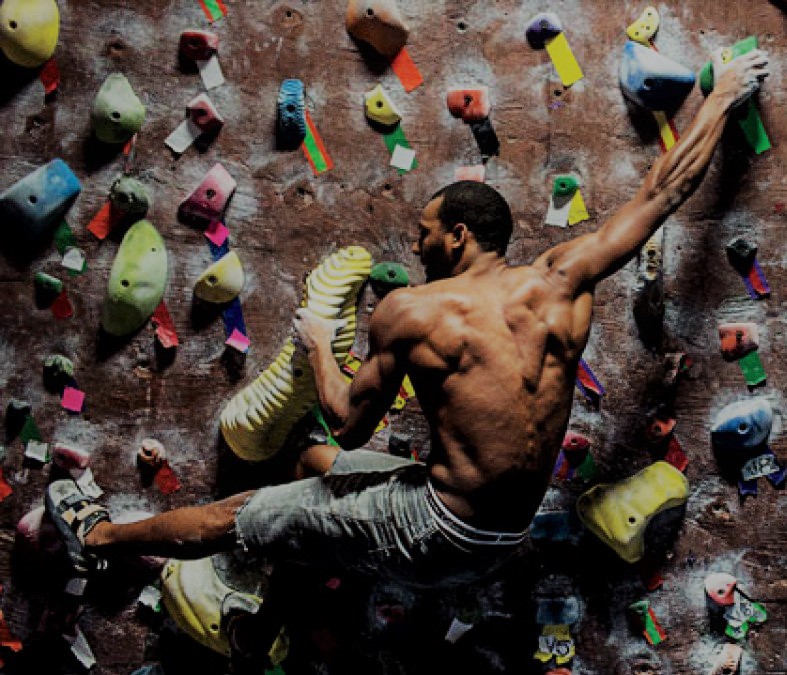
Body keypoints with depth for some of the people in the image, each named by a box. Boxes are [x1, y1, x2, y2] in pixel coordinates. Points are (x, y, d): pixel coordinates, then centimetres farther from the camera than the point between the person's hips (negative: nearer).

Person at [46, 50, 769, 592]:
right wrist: (723, 95, 14)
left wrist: (319, 343, 9)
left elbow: (351, 425, -8)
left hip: (434, 536, -6)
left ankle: (97, 536, 31)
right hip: (510, 537, 7)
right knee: (316, 459, 26)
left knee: (241, 511, 11)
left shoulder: (410, 311, -16)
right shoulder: (561, 279, -6)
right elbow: (660, 194, 2)